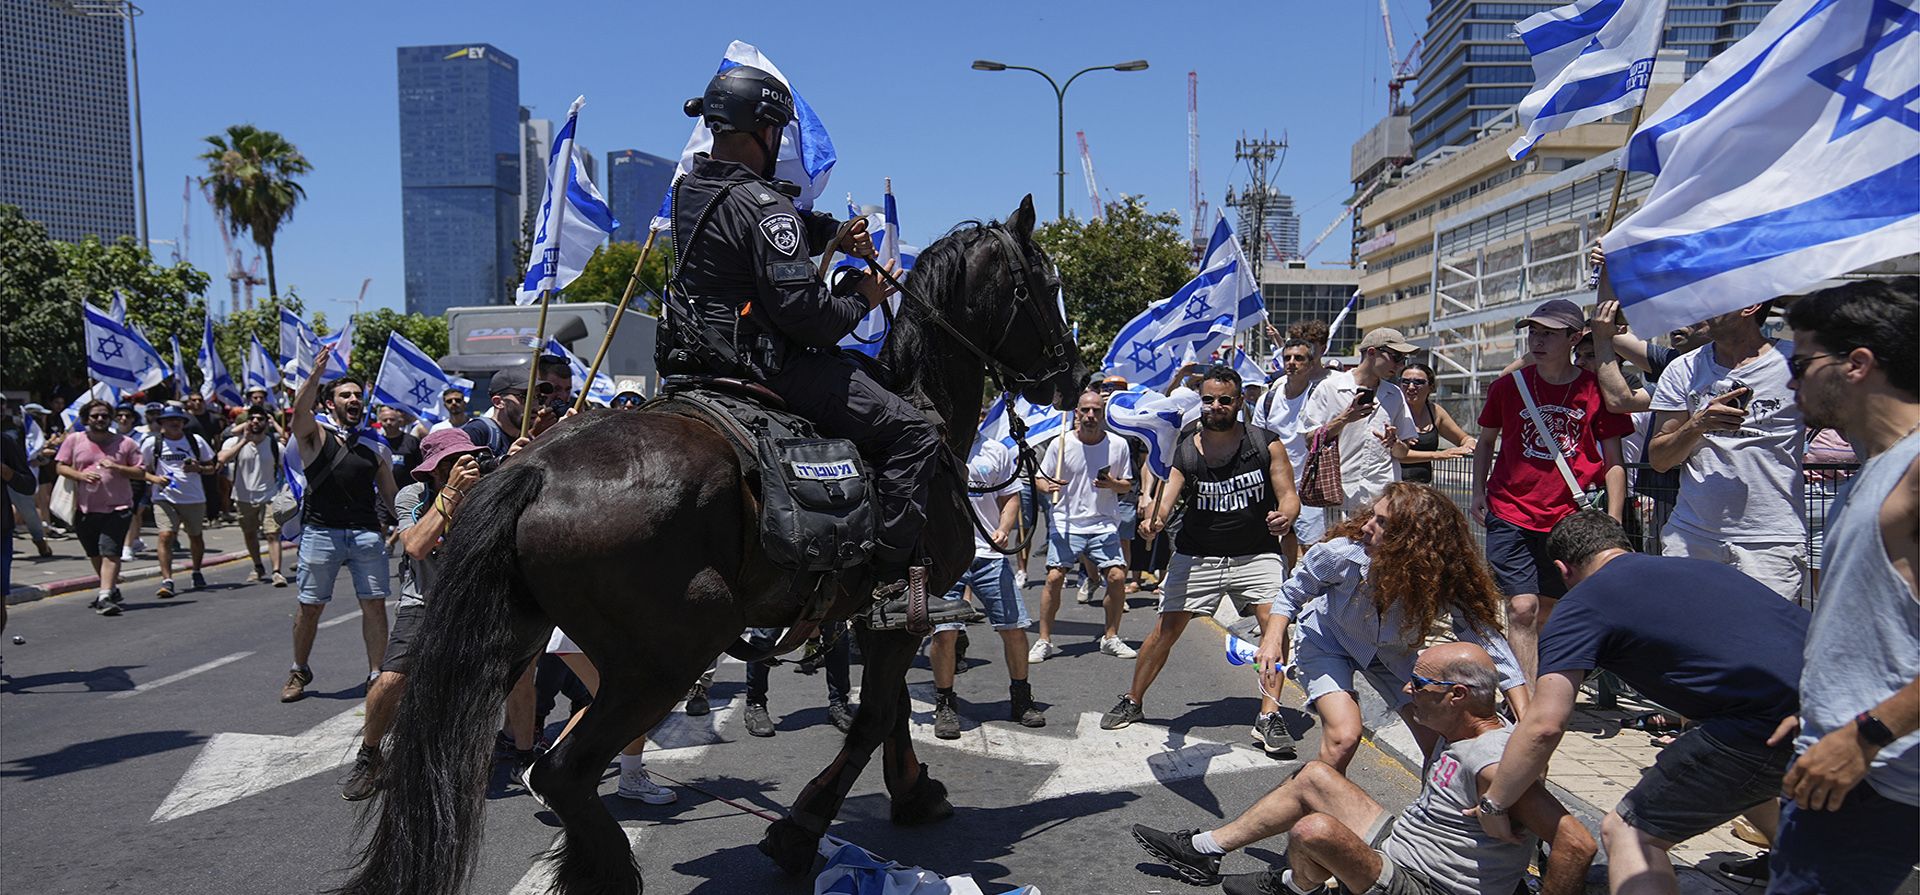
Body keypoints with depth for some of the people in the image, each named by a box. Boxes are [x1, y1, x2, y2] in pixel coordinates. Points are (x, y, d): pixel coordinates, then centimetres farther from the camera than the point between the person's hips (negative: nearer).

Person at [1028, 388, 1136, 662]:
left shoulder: (1118, 445, 1)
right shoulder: (1060, 444, -3)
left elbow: (1127, 485, 9)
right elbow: (1039, 479, 4)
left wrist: (1113, 484, -14)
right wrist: (1048, 487, -20)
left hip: (1105, 524, 1)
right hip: (1066, 524, -1)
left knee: (1117, 577, -10)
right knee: (1054, 578, -10)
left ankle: (1111, 637, 9)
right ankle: (1044, 641, 2)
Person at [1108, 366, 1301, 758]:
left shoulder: (1266, 445, -7)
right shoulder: (1185, 450, -6)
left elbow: (1289, 495, -5)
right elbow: (1165, 498, -14)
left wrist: (1284, 516, -29)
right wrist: (1153, 520, -38)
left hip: (1256, 554, 0)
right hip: (1196, 555, 1)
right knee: (1166, 630, 2)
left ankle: (1269, 717, -8)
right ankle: (1133, 701, 23)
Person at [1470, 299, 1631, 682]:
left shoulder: (1597, 389, -1)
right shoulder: (1509, 385, 1)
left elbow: (1614, 461, 3)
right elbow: (1486, 441, 16)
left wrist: (1612, 523, -2)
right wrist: (1479, 492, 6)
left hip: (1569, 518, 1)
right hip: (1510, 515, -1)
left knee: (1548, 610, 12)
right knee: (1522, 608, -12)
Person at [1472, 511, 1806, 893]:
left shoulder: (1582, 603, 4)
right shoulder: (1696, 566, 26)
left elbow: (1545, 725, -4)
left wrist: (1493, 804, 8)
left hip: (1771, 725, -8)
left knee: (1627, 833, 4)